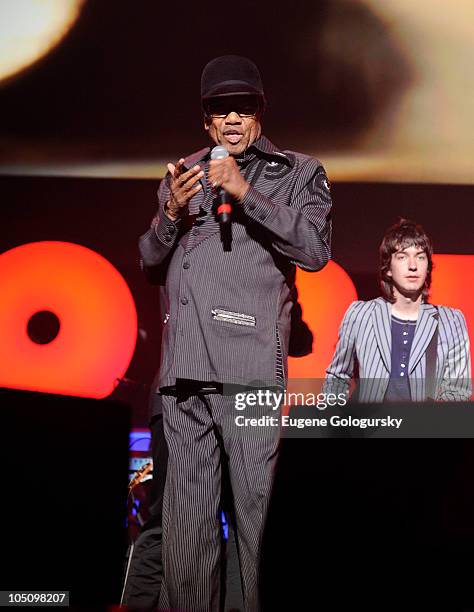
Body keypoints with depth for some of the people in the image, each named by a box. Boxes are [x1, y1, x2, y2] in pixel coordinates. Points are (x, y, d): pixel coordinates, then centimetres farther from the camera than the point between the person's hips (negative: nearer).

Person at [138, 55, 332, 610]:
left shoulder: (298, 173, 13)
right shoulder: (182, 176, 23)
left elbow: (316, 250, -1)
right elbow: (150, 264, 24)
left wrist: (246, 194, -8)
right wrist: (171, 214, 4)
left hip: (250, 366, -3)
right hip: (183, 369, 4)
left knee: (259, 510, -8)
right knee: (186, 518, 4)